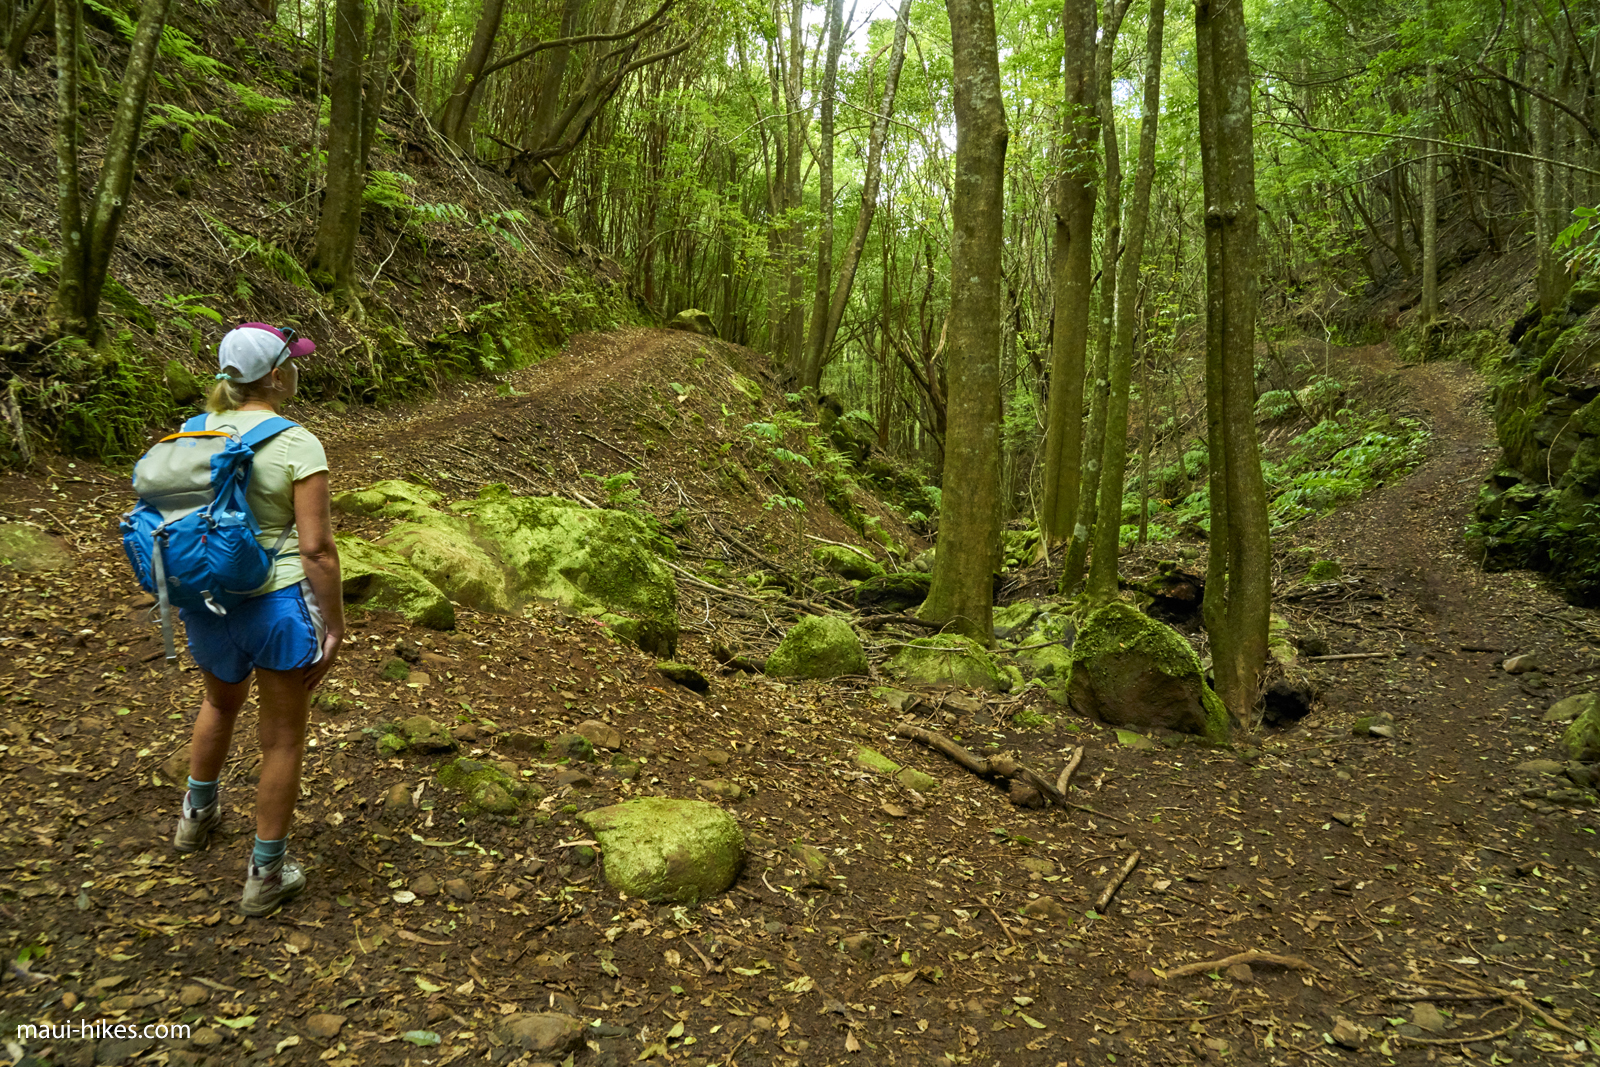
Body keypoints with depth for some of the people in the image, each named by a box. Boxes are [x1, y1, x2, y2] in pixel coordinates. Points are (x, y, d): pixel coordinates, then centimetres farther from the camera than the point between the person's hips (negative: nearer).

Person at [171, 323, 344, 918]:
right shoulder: (297, 445, -16)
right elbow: (316, 547, -18)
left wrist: (186, 600, 21)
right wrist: (335, 628, -8)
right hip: (279, 604, -5)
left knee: (221, 701, 34)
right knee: (282, 739, 12)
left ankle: (197, 814, 54)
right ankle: (266, 874, 24)